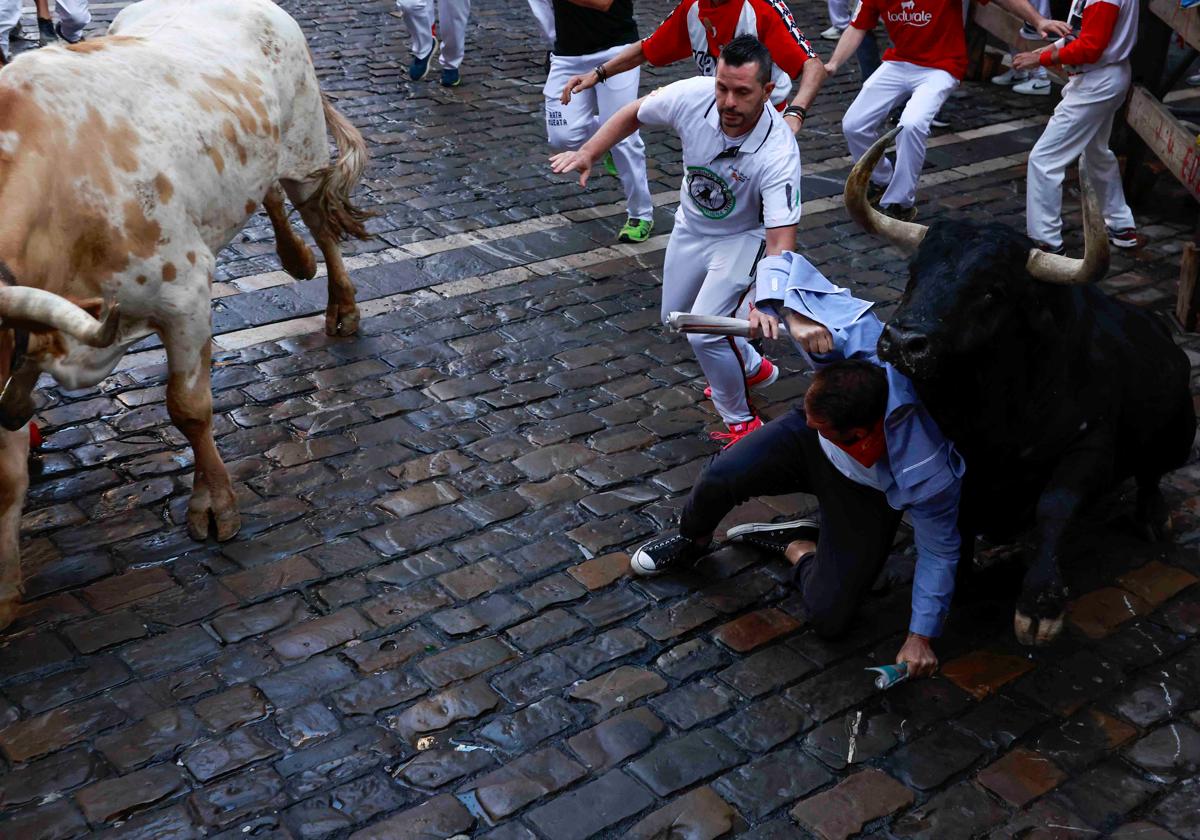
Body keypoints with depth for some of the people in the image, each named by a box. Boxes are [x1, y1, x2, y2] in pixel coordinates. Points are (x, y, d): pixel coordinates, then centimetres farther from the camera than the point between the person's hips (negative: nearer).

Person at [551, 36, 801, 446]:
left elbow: (781, 241, -41)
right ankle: (752, 367, 45)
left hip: (741, 237, -5)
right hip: (691, 225, 6)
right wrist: (588, 153, -15)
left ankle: (741, 422, 7)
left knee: (703, 332, -19)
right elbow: (633, 114, -7)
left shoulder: (778, 153, -37)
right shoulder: (693, 96, -28)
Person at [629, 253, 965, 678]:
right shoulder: (858, 338, -37)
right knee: (719, 479, -23)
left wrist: (922, 636, -14)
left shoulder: (927, 473, -41)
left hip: (868, 494, -2)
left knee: (829, 616, -12)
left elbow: (940, 549, -21)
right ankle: (692, 541, 13)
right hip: (810, 444, 2)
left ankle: (797, 546, 19)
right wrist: (794, 315, -47)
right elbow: (781, 264, -27)